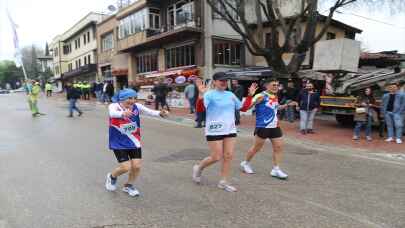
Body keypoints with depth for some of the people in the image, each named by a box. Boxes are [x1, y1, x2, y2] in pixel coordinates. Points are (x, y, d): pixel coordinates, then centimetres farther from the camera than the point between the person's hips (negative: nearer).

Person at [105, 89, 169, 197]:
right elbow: (112, 113, -41)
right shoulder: (114, 106, -17)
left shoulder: (136, 106, -10)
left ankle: (128, 185, 31)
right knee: (126, 167, -8)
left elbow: (149, 111, -27)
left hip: (134, 141, 3)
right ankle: (112, 177, 28)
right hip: (119, 143, -3)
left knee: (136, 166, 1)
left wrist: (160, 113, -48)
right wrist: (123, 113, -63)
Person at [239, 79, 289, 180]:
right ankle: (245, 163, 28)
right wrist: (250, 95, -37)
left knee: (278, 147, 5)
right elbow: (245, 107, -24)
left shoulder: (275, 96, 11)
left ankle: (276, 169, 16)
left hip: (275, 126, 8)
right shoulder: (261, 96, -15)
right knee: (256, 147, 6)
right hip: (263, 126, -8)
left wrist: (286, 105, 23)